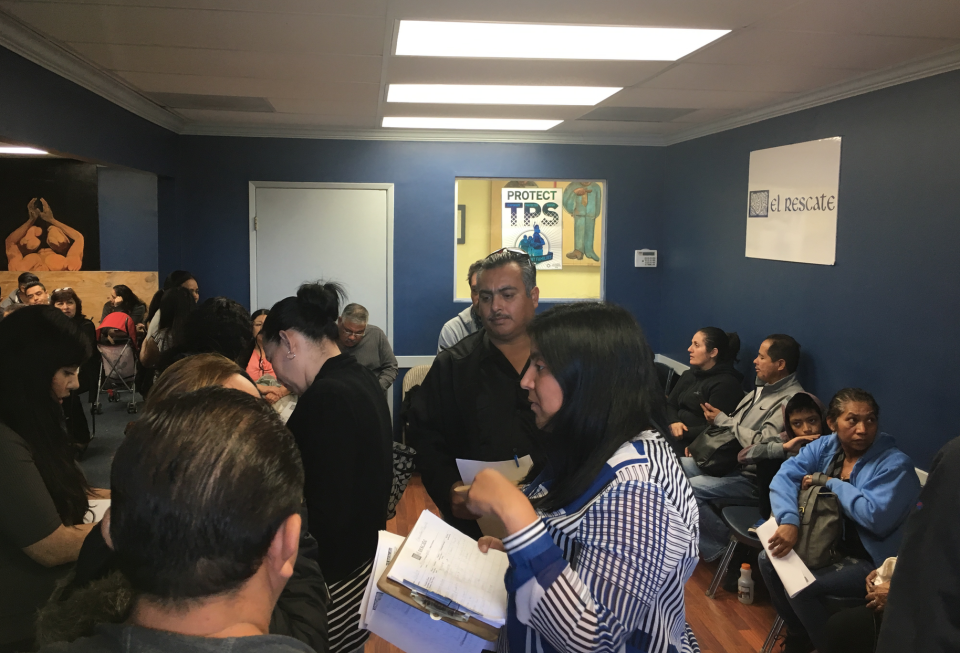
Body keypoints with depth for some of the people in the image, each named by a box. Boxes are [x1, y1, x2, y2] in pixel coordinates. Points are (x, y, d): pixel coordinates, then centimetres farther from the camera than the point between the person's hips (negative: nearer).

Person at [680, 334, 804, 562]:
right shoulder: (763, 388, 12)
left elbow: (762, 443, -27)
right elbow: (735, 422, 19)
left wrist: (723, 420, -17)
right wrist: (703, 440, 6)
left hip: (752, 478, -10)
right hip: (730, 461, 10)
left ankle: (724, 546, -2)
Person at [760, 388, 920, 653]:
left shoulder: (895, 464, -18)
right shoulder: (824, 447, -2)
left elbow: (877, 517, -30)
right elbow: (785, 476, -11)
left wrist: (830, 483, -20)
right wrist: (789, 521, -29)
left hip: (871, 561, -7)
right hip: (828, 544, 7)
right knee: (769, 559, -2)